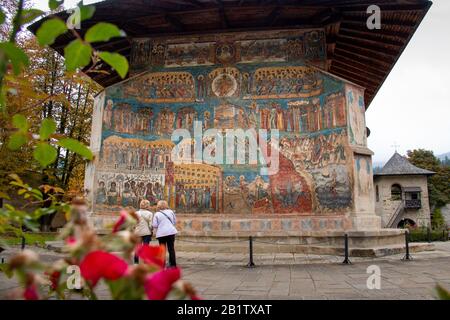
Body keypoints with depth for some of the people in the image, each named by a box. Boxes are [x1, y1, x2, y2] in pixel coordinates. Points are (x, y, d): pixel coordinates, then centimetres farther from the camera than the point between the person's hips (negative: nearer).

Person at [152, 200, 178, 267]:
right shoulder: (171, 212, 3)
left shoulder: (157, 214, -5)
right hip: (171, 232, 2)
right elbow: (175, 222, 11)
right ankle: (173, 264, 11)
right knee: (171, 249, 9)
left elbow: (154, 225, -7)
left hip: (161, 234, -2)